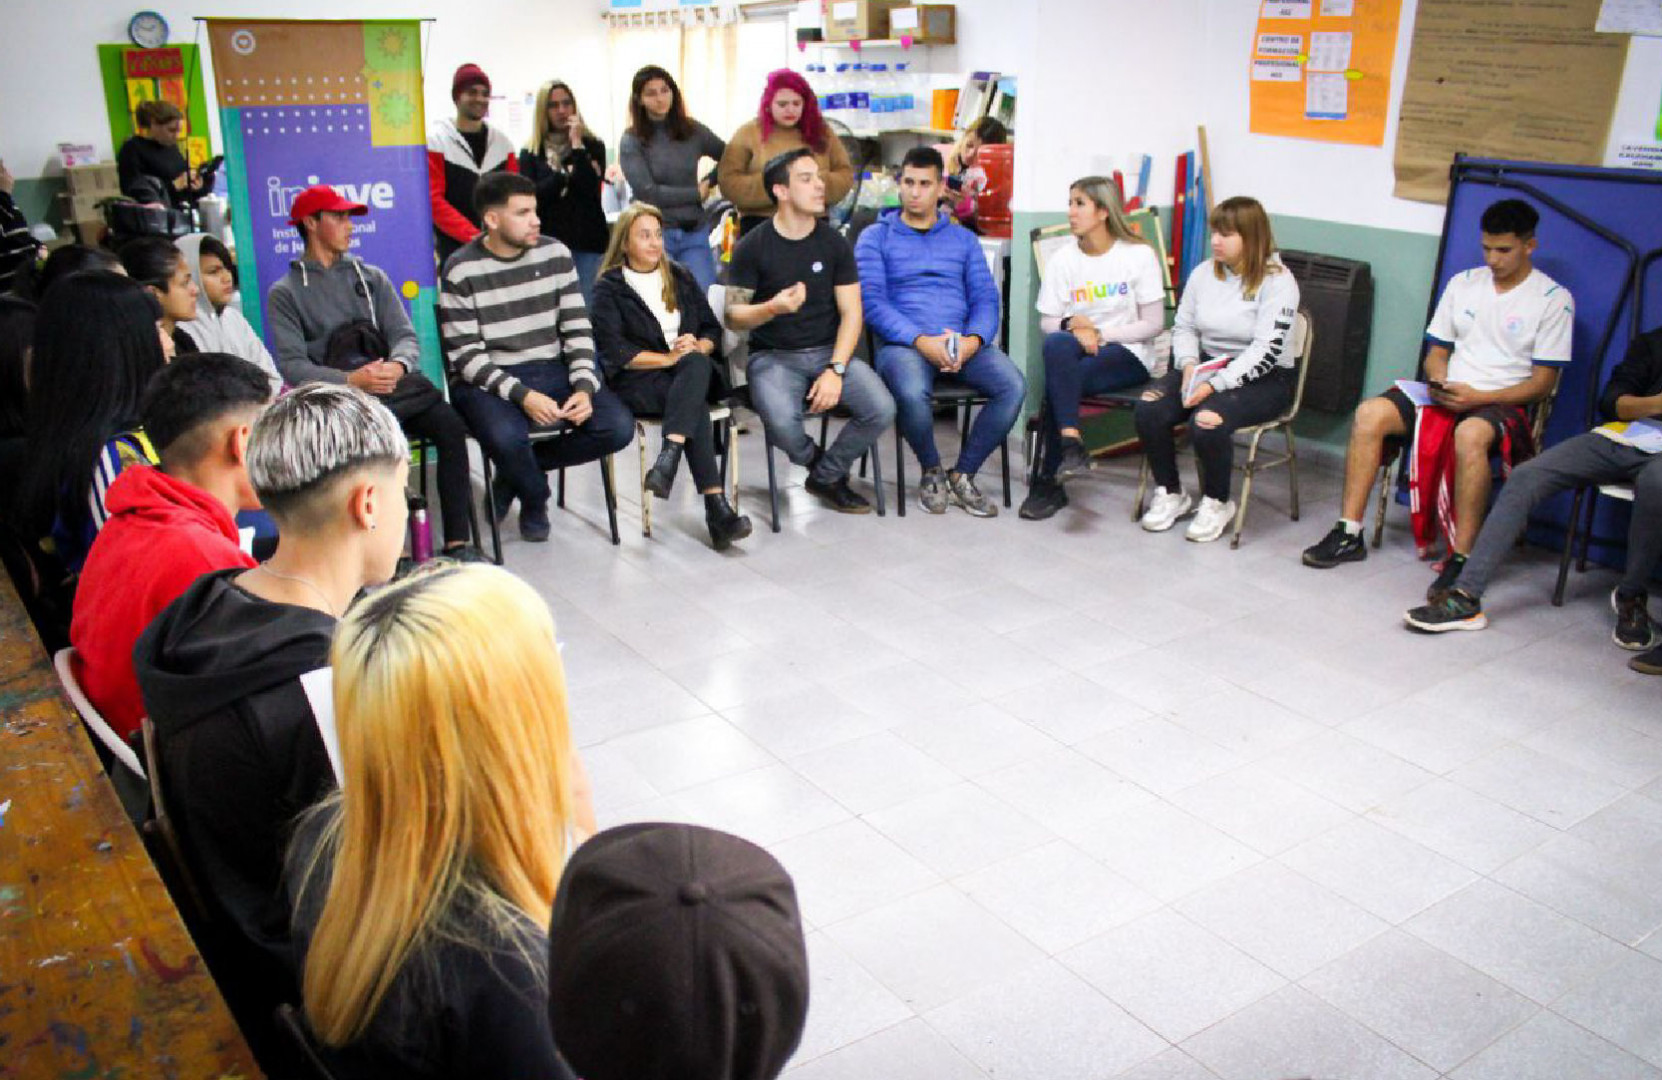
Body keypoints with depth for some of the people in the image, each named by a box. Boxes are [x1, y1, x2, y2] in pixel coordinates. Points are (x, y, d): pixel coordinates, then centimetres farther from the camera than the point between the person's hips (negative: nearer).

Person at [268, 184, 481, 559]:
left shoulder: (371, 277, 23)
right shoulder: (285, 294, 11)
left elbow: (405, 336, 11)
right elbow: (292, 365, -2)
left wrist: (397, 366, -14)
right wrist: (351, 380, -18)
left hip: (392, 381, 3)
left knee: (450, 426, -25)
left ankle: (458, 542, -24)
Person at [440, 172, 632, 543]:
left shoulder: (556, 254, 5)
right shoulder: (461, 271, -6)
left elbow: (577, 328, 5)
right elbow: (465, 354, -9)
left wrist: (584, 387, -12)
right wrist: (521, 394, -23)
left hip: (552, 370, 4)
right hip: (488, 381, -4)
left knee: (619, 427, -17)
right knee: (506, 436, -36)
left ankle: (515, 471, 5)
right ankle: (535, 499, 3)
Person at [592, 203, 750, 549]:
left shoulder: (680, 277, 22)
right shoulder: (609, 289, 7)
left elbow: (712, 328, 17)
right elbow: (615, 352, -6)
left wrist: (698, 347, -7)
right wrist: (669, 358, -15)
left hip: (691, 371, 4)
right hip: (637, 381, -3)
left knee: (698, 364, -36)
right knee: (696, 403, -36)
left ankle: (669, 456, -50)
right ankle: (716, 506, -46)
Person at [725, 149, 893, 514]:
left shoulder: (834, 243, 4)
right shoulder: (753, 247, -4)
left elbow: (851, 313, 1)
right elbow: (733, 317, -3)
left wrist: (836, 370, -14)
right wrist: (772, 308, -25)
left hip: (829, 350, 3)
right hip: (773, 356, -3)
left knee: (882, 408, -22)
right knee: (782, 422, -34)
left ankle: (825, 476, 4)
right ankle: (818, 462, 4)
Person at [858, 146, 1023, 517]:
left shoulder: (963, 239, 22)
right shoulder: (876, 237, 11)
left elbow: (986, 298, 12)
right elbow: (872, 301, -3)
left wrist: (973, 340, -11)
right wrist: (921, 341, -18)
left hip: (963, 344, 3)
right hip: (902, 344, -3)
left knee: (1013, 386, -26)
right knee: (912, 393, -37)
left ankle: (963, 474, -6)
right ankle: (931, 471, -5)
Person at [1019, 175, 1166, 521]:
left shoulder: (1139, 255, -1)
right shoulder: (1063, 260, 7)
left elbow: (1153, 324, -4)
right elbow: (1047, 321, 5)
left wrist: (1099, 333, -13)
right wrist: (1072, 324, -18)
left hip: (1129, 357, -3)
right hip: (1077, 357, 3)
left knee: (1057, 379, -30)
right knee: (1056, 344, -33)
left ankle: (1048, 483, -22)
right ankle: (1072, 446, -35)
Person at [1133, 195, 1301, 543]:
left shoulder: (1277, 282, -11)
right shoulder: (1204, 273, 7)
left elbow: (1265, 351, -19)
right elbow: (1183, 327, 11)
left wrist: (1215, 384, -27)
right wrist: (1189, 365, -10)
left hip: (1263, 379, -5)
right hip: (1207, 366, 6)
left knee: (1206, 420, -33)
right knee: (1149, 408, -21)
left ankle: (1217, 502, -6)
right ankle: (1170, 494, -1)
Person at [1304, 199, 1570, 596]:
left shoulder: (1553, 299, 0)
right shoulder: (1462, 283, 15)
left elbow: (1543, 382, -4)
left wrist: (1479, 397, -18)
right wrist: (1438, 383, -5)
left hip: (1503, 403, -5)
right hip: (1447, 395, 5)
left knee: (1470, 434, -40)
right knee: (1370, 413, -21)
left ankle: (1461, 558, -34)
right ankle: (1349, 534, -17)